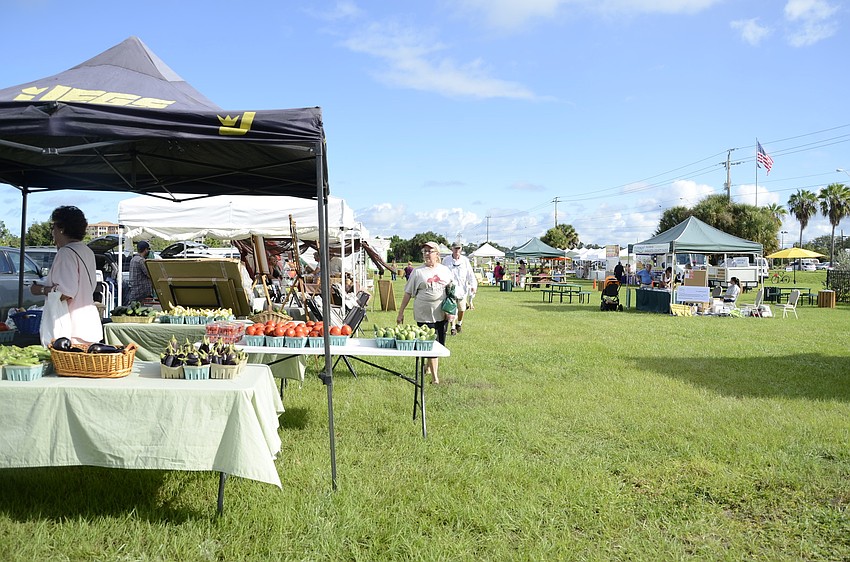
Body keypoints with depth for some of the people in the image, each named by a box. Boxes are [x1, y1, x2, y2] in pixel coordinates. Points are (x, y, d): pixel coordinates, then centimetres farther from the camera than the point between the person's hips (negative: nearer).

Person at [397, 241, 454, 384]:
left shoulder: (445, 270, 8)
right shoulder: (418, 272, 1)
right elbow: (408, 293, 3)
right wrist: (401, 312, 2)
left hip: (441, 314, 3)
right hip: (424, 315, -3)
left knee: (440, 344, 10)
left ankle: (428, 366, 35)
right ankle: (435, 376, 1)